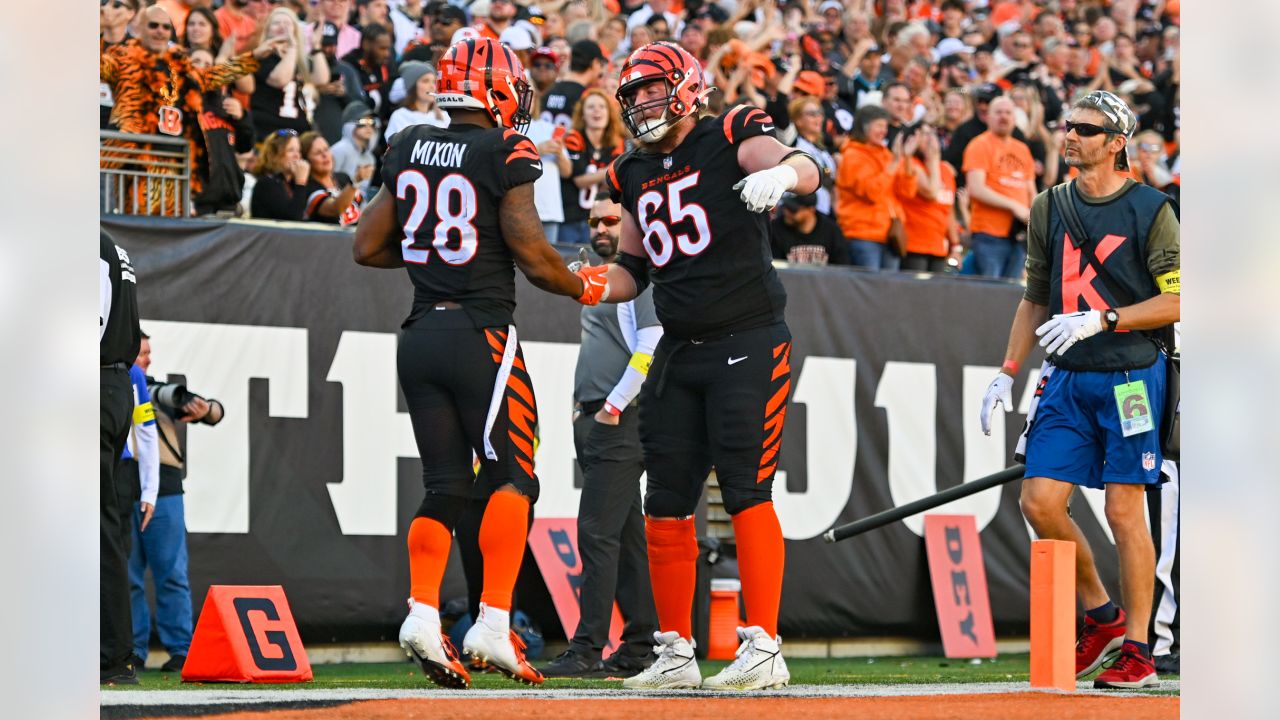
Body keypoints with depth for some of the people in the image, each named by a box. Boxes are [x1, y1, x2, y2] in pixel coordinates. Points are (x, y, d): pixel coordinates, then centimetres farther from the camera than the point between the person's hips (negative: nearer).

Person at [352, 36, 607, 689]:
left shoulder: (408, 150, 9)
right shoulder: (506, 155, -8)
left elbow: (368, 248, 11)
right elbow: (533, 256, -12)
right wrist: (582, 287, 5)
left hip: (420, 336, 5)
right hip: (481, 335, -5)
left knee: (444, 485, 9)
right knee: (511, 479, 2)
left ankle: (422, 612, -9)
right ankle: (493, 623, -9)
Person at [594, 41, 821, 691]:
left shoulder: (730, 140, -5)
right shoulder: (635, 175, 14)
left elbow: (807, 170, -22)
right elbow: (632, 271, 21)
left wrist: (780, 175, -44)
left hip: (748, 344, -7)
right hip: (679, 353, 7)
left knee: (746, 491, -13)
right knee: (666, 506, 5)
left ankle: (763, 647, -12)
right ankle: (675, 654, 12)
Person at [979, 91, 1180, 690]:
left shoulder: (1151, 209, -4)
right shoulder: (1049, 209, 12)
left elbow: (1176, 300, -9)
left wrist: (1100, 320, -19)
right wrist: (1007, 373, 13)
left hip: (1131, 378, -5)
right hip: (1066, 380, 5)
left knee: (1123, 510, -6)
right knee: (1039, 501, -4)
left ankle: (1136, 649, 3)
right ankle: (1101, 616, 15)